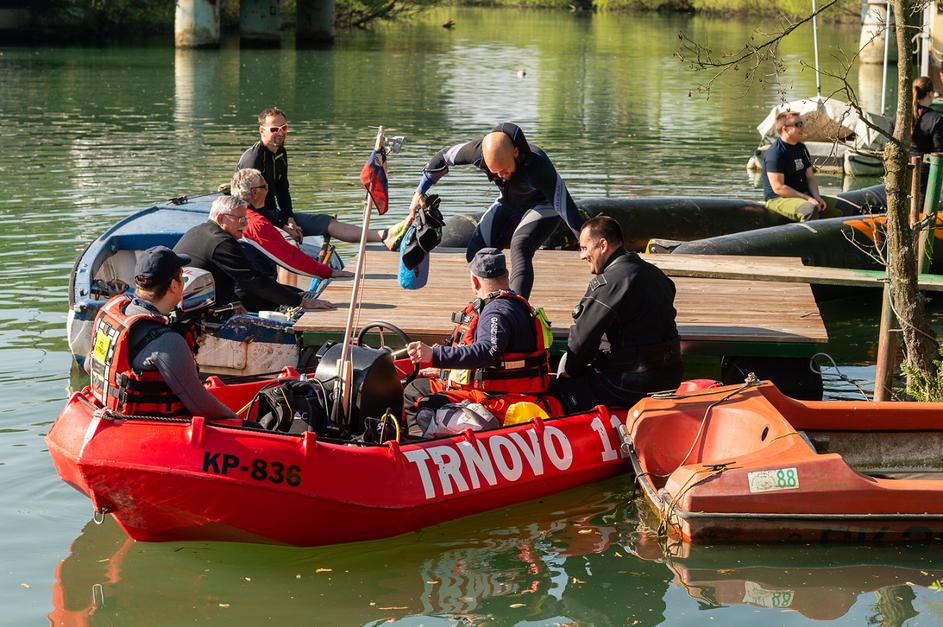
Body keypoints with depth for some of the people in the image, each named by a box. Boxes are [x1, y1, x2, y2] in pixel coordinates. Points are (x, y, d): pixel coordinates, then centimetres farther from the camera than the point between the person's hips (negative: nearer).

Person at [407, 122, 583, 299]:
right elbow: (444, 157, -7)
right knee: (476, 253, -5)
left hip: (543, 205, -6)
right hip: (509, 204, 6)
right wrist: (420, 192, 1)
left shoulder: (537, 164, -41)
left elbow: (565, 207, -38)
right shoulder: (479, 150, -27)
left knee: (519, 248, -31)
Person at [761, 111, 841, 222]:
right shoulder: (775, 153, -14)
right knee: (811, 209, -37)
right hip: (779, 199, -9)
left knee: (837, 213, -4)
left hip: (804, 195, 9)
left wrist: (817, 197, -4)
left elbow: (810, 177, 17)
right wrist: (808, 199, -18)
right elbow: (778, 188, -19)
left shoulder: (801, 148, 14)